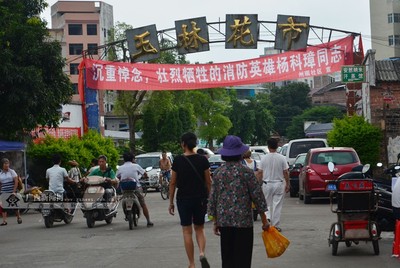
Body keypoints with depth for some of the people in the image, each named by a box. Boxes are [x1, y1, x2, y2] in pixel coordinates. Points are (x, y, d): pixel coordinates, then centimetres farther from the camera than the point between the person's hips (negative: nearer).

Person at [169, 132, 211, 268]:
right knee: (199, 229, 17)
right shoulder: (202, 160, -3)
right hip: (201, 199, 2)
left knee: (187, 232, 6)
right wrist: (209, 198, 12)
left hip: (183, 199, -2)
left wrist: (171, 202, 5)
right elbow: (208, 182, 1)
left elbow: (173, 183, -3)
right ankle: (202, 253, -8)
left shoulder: (178, 160, -6)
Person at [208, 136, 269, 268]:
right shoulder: (247, 172, -8)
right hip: (243, 221, -3)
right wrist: (264, 220, 4)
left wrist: (215, 222, 14)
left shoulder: (218, 173, 2)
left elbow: (212, 198, 5)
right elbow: (257, 196, -5)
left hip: (224, 222, 4)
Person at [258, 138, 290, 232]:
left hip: (267, 184, 1)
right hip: (279, 184, 0)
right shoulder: (281, 158, -6)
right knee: (277, 206, 4)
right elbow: (285, 172, -5)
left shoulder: (264, 158, -4)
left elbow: (260, 172, -2)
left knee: (268, 205, 14)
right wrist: (287, 184, 5)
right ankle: (276, 226, 5)